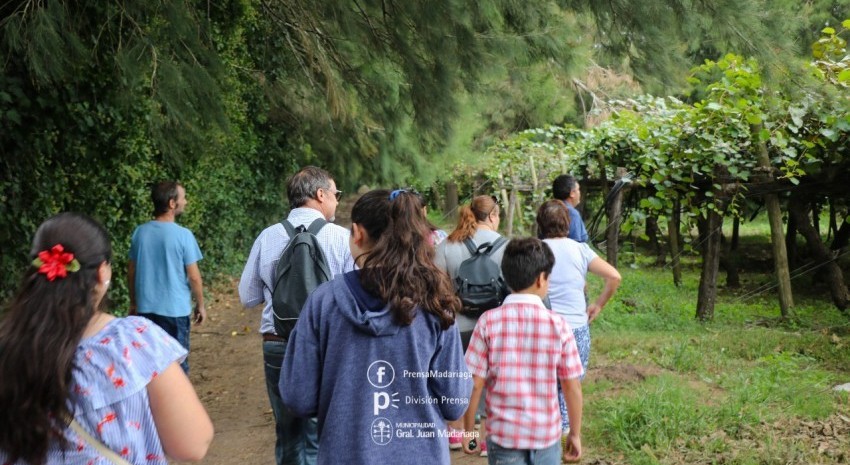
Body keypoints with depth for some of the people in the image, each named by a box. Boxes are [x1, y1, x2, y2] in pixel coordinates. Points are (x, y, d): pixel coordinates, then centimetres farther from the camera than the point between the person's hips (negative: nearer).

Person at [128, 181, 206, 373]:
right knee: (176, 364, 7)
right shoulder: (183, 235, -14)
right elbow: (193, 276, -11)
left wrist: (133, 303, 20)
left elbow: (131, 273, 8)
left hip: (145, 308, 5)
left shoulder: (140, 232, 0)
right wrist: (200, 305, 3)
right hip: (175, 309, -4)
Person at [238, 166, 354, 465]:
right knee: (321, 439, 7)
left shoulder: (267, 237, -1)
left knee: (288, 435, 18)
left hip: (277, 347, 3)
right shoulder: (341, 237, -9)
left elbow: (248, 297, 6)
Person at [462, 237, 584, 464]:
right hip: (547, 433, 1)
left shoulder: (489, 322, -9)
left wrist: (468, 430, 5)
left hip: (503, 433, 0)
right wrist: (575, 433, 9)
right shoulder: (557, 325, -8)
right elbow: (572, 387, -3)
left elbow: (475, 384, -7)